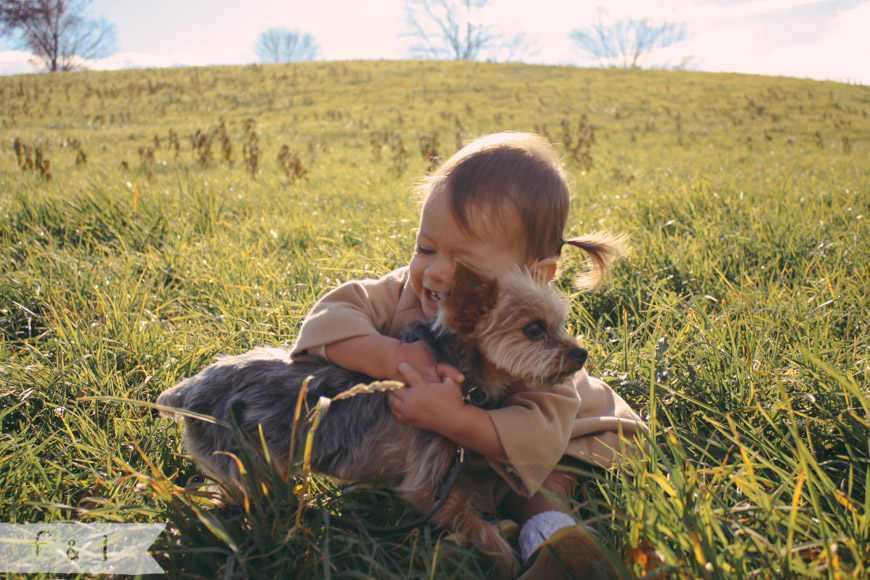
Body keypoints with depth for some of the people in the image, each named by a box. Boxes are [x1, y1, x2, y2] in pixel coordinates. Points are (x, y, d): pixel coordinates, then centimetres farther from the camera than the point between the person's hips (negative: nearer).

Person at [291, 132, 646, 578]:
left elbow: (539, 435, -45)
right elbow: (327, 318, -33)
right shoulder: (406, 291, -27)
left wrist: (452, 419, -59)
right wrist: (394, 357, -49)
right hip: (447, 442, 4)